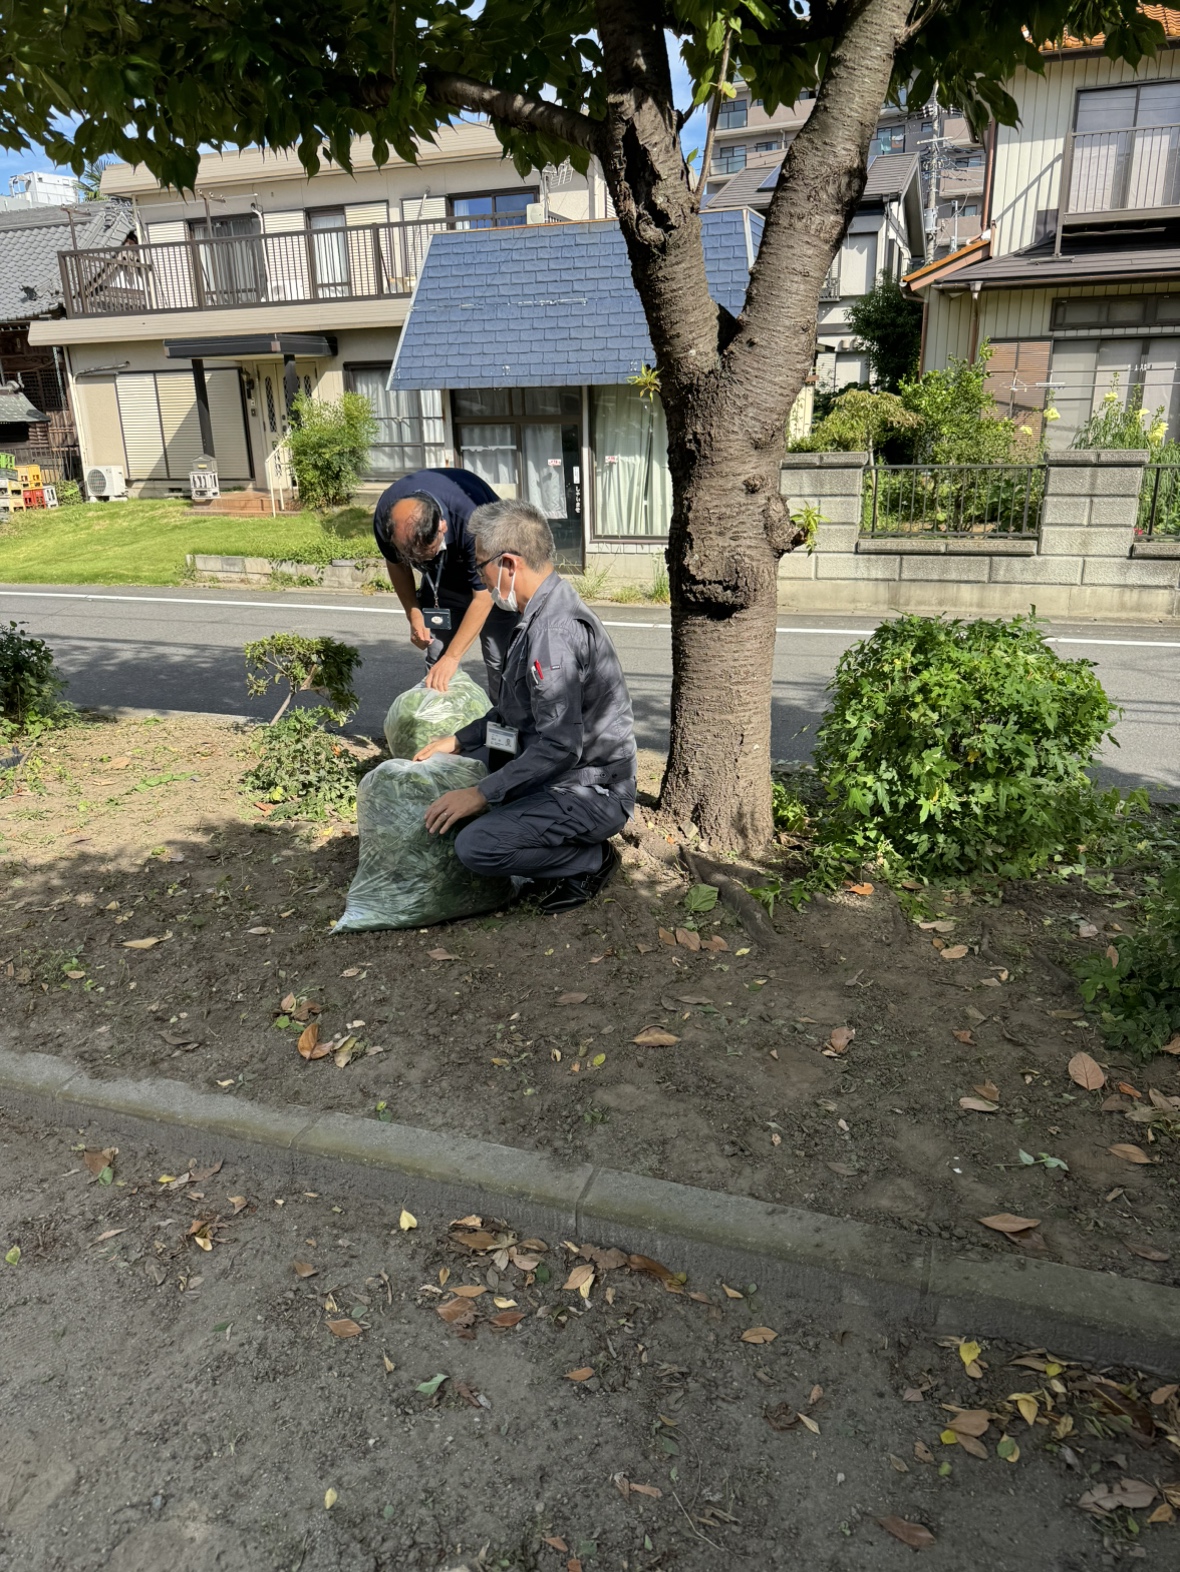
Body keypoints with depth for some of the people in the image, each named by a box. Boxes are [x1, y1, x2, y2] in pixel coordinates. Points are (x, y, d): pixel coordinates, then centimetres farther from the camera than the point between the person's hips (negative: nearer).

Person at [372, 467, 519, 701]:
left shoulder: (472, 520, -41)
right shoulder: (386, 517, -27)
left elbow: (483, 595, -31)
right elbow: (396, 564, -2)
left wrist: (452, 657, -31)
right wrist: (414, 615, -10)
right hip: (439, 579, 4)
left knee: (499, 660, -11)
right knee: (437, 660, -3)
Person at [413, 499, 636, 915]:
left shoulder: (555, 631, -25)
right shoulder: (543, 615, 9)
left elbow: (560, 745, -29)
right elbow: (516, 710, 21)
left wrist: (481, 794, -24)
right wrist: (459, 740, 15)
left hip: (590, 793, -10)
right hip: (564, 776, 10)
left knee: (476, 845, -25)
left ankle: (591, 861, -2)